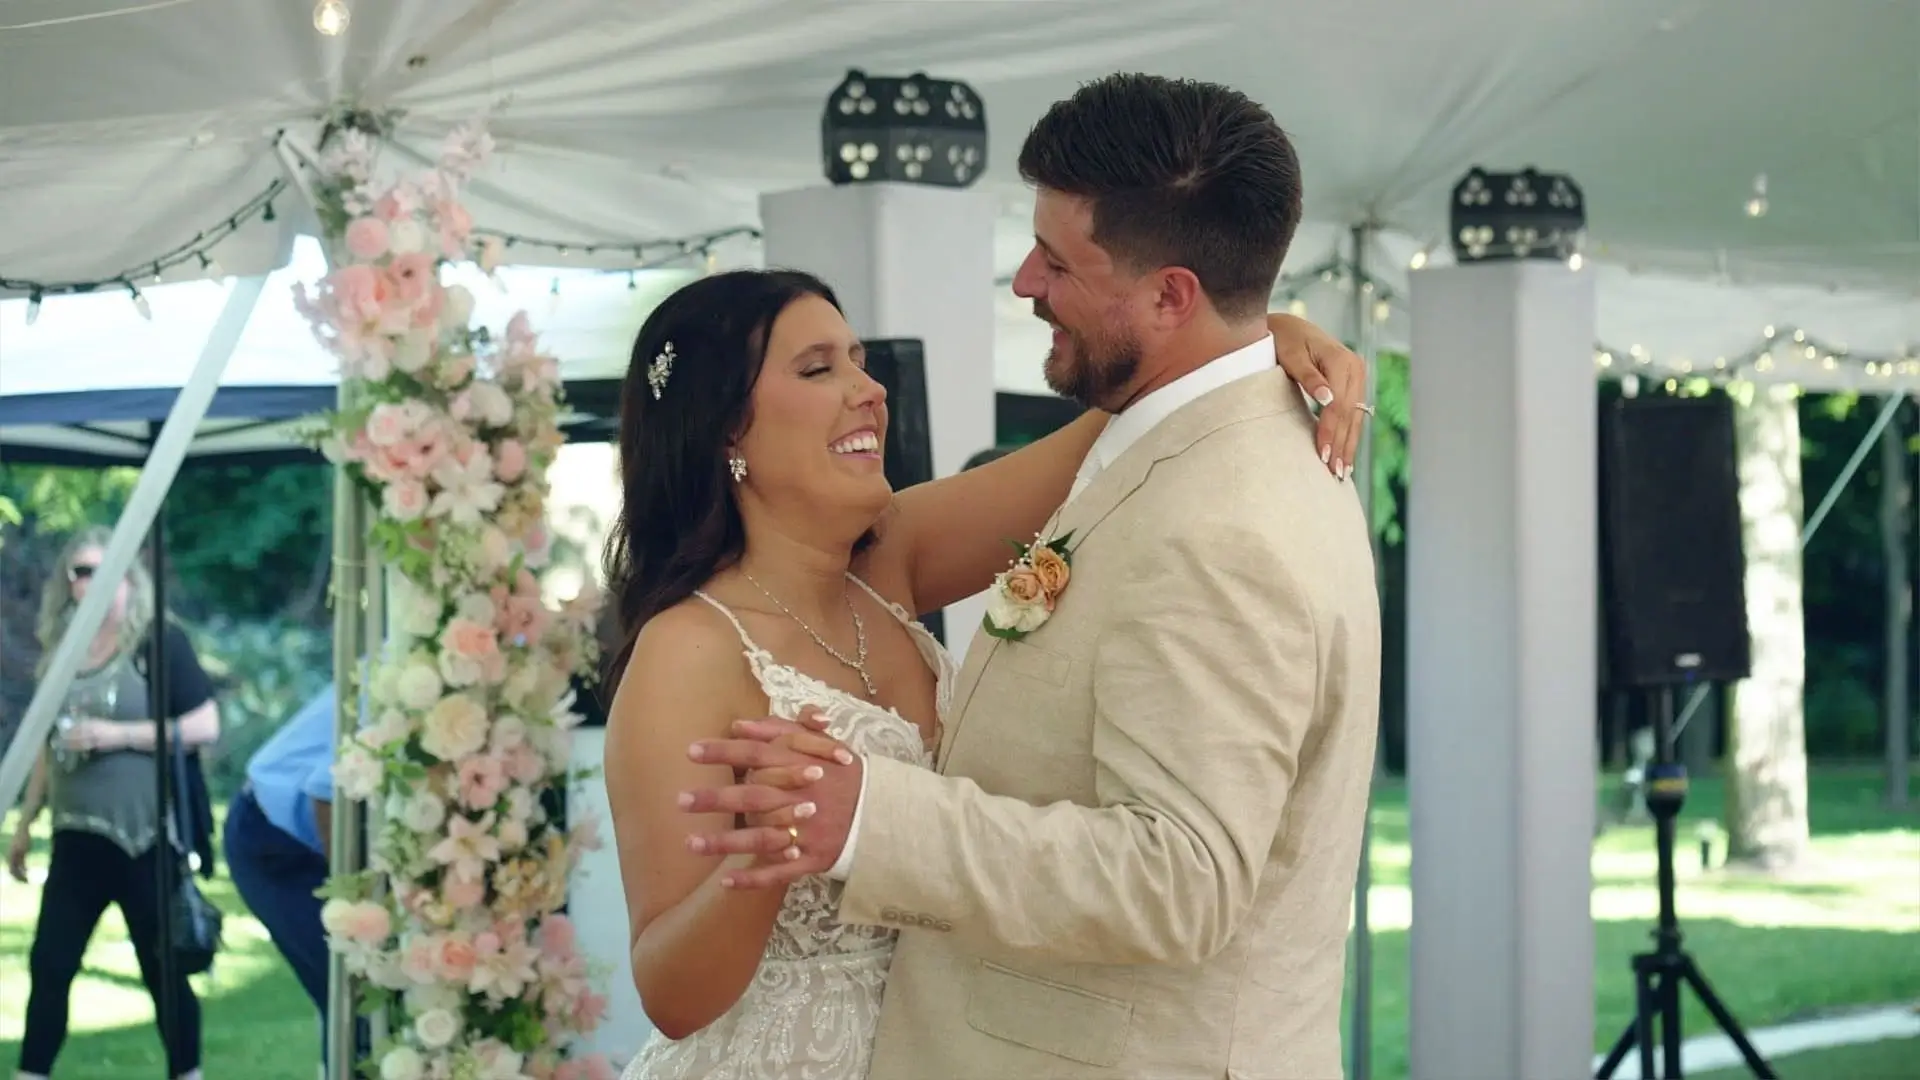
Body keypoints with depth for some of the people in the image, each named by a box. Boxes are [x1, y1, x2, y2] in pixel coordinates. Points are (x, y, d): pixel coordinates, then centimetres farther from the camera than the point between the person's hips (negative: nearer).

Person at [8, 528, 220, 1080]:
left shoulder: (160, 642, -6)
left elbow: (206, 725, -11)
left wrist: (120, 734, -18)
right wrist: (25, 824, 20)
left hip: (147, 836, -5)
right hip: (77, 838, 5)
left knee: (162, 968, 4)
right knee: (48, 964, 4)